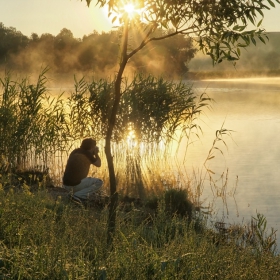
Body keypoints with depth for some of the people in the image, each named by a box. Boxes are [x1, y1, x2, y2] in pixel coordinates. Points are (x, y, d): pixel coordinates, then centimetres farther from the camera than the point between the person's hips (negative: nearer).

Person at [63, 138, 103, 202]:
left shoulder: (75, 151, 12)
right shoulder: (88, 154, -8)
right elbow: (98, 164, 5)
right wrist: (96, 153, 18)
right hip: (76, 184, -9)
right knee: (99, 182, 4)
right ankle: (78, 195, -8)